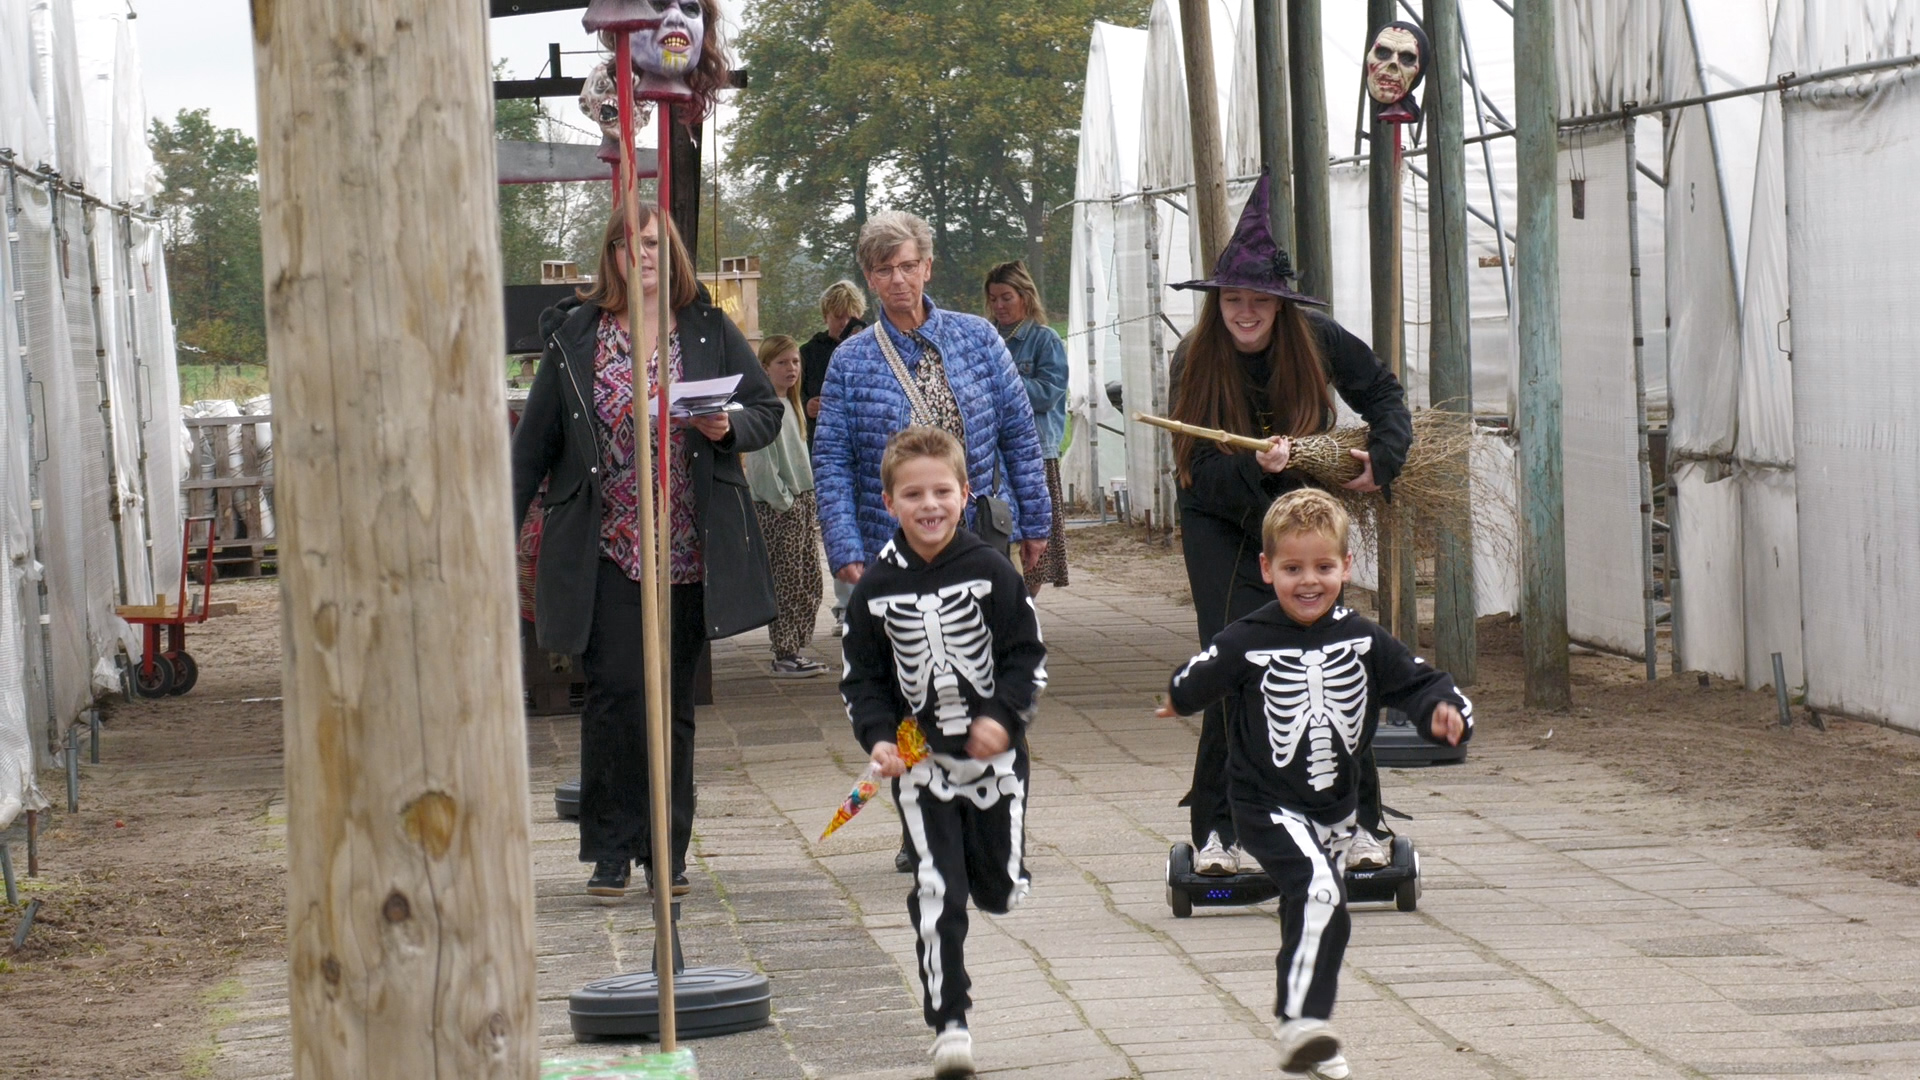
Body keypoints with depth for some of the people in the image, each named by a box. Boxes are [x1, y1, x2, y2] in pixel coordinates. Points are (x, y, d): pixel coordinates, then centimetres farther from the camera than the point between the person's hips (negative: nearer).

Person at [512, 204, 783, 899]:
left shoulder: (709, 332, 7)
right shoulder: (575, 337, 4)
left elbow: (768, 410, 10)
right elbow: (534, 442, 6)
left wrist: (729, 426, -12)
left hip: (686, 550, 2)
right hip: (605, 550, -1)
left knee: (673, 704, 8)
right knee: (614, 694, -8)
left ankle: (666, 853, 16)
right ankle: (611, 850, 0)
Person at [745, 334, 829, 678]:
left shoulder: (789, 404, 16)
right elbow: (762, 460, -16)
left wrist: (810, 505, 15)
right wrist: (782, 501, -16)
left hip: (801, 499, 9)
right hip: (777, 506, -9)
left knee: (809, 584, 9)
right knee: (786, 584, -6)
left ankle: (795, 650, 16)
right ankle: (784, 656, -1)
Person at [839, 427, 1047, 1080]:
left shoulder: (990, 572, -6)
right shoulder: (877, 587, -3)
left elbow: (1027, 656, -2)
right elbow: (861, 677, 2)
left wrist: (1001, 717, -16)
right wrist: (879, 737, -13)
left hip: (993, 755, 0)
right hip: (920, 761, 0)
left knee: (999, 891, 8)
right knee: (938, 895, -6)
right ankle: (949, 1024, 1)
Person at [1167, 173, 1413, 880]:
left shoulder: (1314, 339, -13)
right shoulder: (1194, 363, -18)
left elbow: (1382, 392, 4)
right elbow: (1203, 471, -21)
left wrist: (1384, 457, -12)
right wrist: (1256, 466, -40)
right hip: (1221, 525, -2)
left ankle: (1360, 823, 5)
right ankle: (1214, 829, -6)